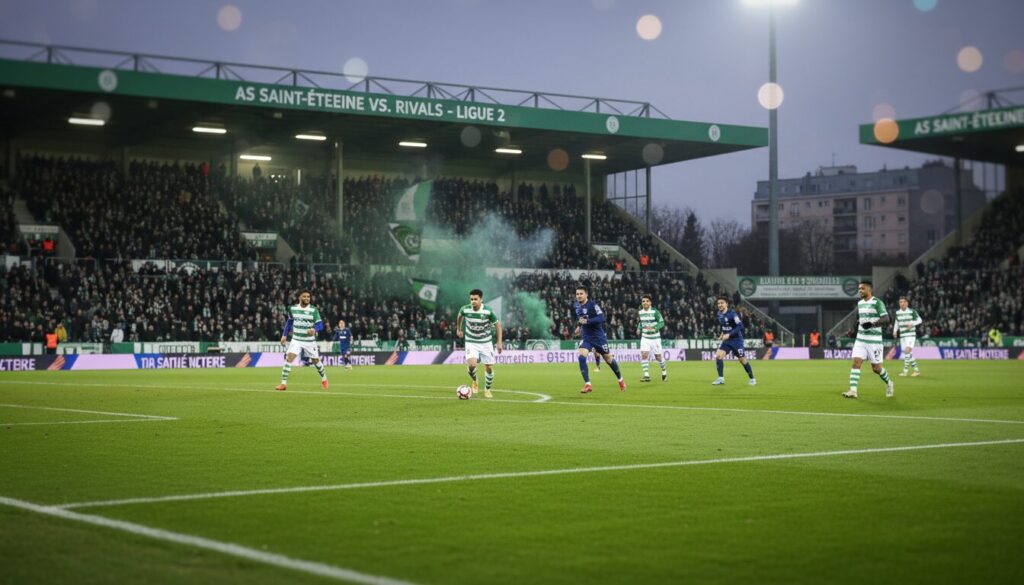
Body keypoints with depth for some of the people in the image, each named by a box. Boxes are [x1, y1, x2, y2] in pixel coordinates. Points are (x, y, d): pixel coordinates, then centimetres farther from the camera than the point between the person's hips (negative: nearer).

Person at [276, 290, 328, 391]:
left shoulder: (314, 310, -9)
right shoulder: (292, 309, -1)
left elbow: (320, 324, -12)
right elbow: (289, 322, 13)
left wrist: (314, 329, -34)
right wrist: (284, 335, 8)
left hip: (310, 340, -1)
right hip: (296, 340, 1)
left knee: (316, 361, 10)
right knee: (289, 358, -18)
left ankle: (324, 379, 37)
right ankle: (283, 383, -17)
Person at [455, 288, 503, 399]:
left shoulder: (488, 311, -17)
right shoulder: (465, 309, -13)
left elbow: (498, 324, -4)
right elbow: (460, 315, 13)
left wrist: (499, 342, -8)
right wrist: (458, 329, 23)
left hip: (486, 342, 0)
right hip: (471, 343, 0)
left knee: (489, 368, 2)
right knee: (471, 365, -22)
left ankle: (487, 389, 29)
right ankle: (475, 382, 11)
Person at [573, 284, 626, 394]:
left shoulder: (592, 305, -17)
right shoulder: (576, 306, 2)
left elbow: (602, 318, -27)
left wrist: (587, 321, -35)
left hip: (598, 336, -4)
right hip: (586, 337, 4)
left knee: (608, 359, 9)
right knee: (582, 357, -20)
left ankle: (621, 380, 33)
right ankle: (587, 385, -17)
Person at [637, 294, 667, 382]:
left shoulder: (655, 312, -13)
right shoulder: (640, 312, 2)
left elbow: (662, 323, -15)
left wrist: (653, 328, -31)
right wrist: (639, 329, 2)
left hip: (655, 337, -3)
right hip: (645, 337, 3)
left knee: (659, 357, 6)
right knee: (644, 355, -15)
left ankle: (664, 371, 33)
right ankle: (646, 375, -12)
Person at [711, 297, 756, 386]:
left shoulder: (732, 314, -19)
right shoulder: (719, 315, 3)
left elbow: (740, 326, -23)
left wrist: (729, 334, -27)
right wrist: (722, 334, 7)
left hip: (736, 339, -6)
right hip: (726, 340, 6)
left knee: (743, 360, 0)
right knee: (718, 356, -12)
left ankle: (752, 379, 18)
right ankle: (721, 379, -5)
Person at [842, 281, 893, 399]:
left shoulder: (877, 303, -10)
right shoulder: (859, 303, 12)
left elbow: (886, 319, -18)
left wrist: (872, 324, -31)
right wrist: (855, 331, 18)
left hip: (874, 340, -6)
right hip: (860, 339, 6)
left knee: (876, 368, 1)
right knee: (856, 362, -10)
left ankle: (888, 383, 29)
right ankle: (853, 391, -13)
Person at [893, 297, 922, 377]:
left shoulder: (912, 311, -5)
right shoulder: (897, 313, 8)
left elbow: (920, 320, 2)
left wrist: (912, 324, -15)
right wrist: (895, 330, 9)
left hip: (911, 335, -5)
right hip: (902, 336, 5)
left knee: (907, 351, -20)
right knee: (908, 355, 6)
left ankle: (905, 371, -15)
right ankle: (917, 370, 17)